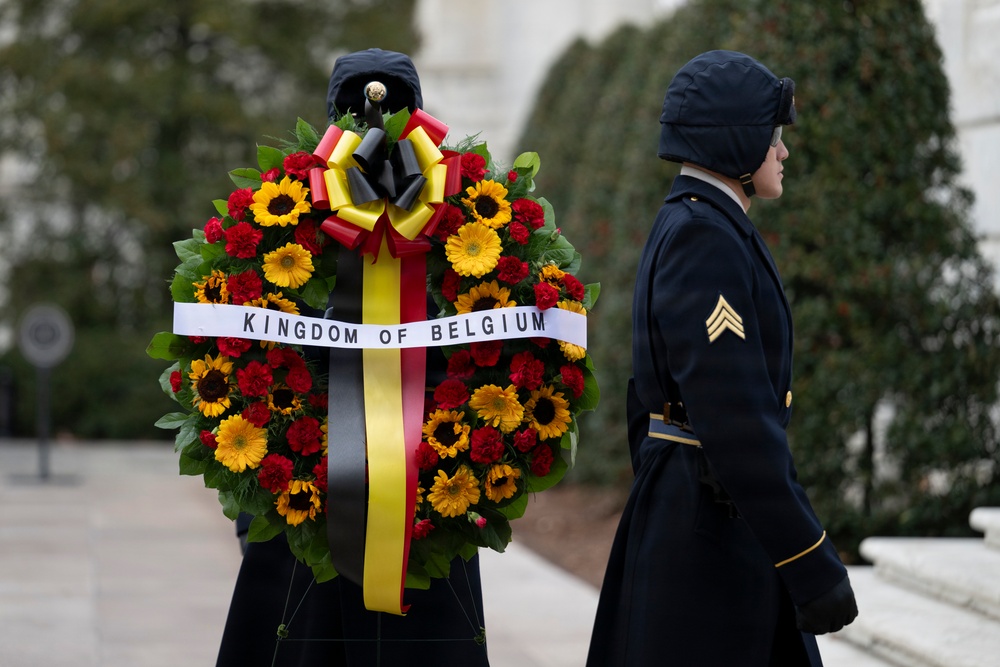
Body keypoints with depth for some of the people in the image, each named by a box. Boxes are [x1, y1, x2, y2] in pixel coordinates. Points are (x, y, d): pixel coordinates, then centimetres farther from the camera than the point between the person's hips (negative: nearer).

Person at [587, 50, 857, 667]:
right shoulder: (703, 236, -17)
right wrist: (812, 564, -24)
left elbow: (649, 394, 21)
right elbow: (734, 418, -24)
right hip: (714, 529, -10)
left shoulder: (682, 228, 15)